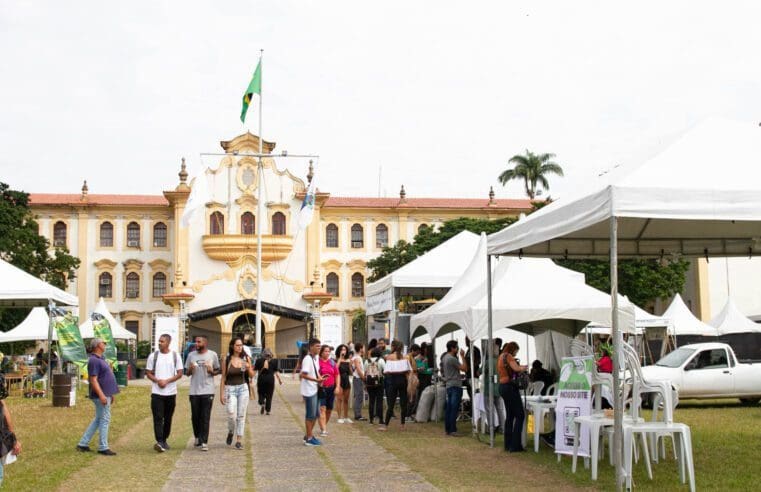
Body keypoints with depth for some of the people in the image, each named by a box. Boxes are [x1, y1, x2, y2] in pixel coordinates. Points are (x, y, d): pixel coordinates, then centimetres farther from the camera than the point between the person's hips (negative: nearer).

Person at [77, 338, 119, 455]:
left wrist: (110, 394, 23)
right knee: (104, 420, -4)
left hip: (105, 394, 10)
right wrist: (101, 395, -26)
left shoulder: (100, 359, 16)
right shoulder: (94, 360, -15)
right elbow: (93, 380, -21)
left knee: (98, 420, 15)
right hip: (101, 395, -10)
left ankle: (83, 444, 19)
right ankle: (103, 448, 2)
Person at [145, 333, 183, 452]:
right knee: (158, 418, -11)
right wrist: (157, 380, -14)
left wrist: (167, 381, -13)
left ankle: (164, 440, 21)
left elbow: (179, 374, 0)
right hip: (157, 392, -1)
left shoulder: (175, 356, 3)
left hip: (171, 392, 1)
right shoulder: (153, 356, 3)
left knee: (168, 418, 9)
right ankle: (159, 442, -18)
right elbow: (148, 373, 5)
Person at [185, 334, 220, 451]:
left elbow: (217, 371, 10)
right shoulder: (191, 355, 8)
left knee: (205, 418, -5)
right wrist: (190, 370, -9)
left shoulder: (213, 355, 2)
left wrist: (212, 371, -12)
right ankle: (197, 437, 29)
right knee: (195, 416, 8)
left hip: (207, 390, -2)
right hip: (194, 391, 2)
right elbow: (187, 372, 14)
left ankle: (204, 442, -5)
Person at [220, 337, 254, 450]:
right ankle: (230, 432, 14)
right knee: (231, 414, -15)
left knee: (241, 415, 1)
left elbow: (252, 376, 8)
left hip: (243, 388, 2)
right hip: (230, 389, -2)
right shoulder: (227, 360, -1)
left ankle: (238, 441, 8)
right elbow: (223, 378, 2)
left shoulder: (246, 359, 5)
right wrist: (221, 394, -2)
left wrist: (249, 368, -13)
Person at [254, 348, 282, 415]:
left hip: (261, 379, 0)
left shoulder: (259, 360, -2)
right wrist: (279, 379, 9)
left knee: (261, 393, 13)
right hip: (270, 379, 0)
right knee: (269, 395, 8)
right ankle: (268, 410, 7)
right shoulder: (274, 361, -1)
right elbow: (276, 371, -1)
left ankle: (262, 403, -13)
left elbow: (255, 370, 1)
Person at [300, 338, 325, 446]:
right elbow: (303, 375, -23)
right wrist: (316, 380, -26)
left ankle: (308, 436, 26)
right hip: (309, 391, -9)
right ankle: (309, 438, 6)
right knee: (310, 415, -2)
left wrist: (320, 378, 4)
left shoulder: (315, 358, 12)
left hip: (314, 390, 9)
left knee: (315, 414, 15)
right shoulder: (307, 359, -17)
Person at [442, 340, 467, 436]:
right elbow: (464, 368, -17)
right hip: (455, 385, -10)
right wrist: (462, 356, -9)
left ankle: (447, 429, 14)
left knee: (448, 408, 11)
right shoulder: (452, 359, -16)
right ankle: (453, 430, -10)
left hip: (449, 385, 10)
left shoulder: (445, 358, 14)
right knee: (454, 409, -9)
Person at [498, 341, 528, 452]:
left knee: (510, 416, 15)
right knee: (519, 415, -7)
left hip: (502, 386, 10)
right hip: (510, 386, -10)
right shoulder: (508, 356, -12)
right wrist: (523, 368, -5)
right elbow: (516, 368, -25)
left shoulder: (501, 357, 16)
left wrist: (519, 367, 13)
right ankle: (515, 445, -11)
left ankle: (508, 444, 15)